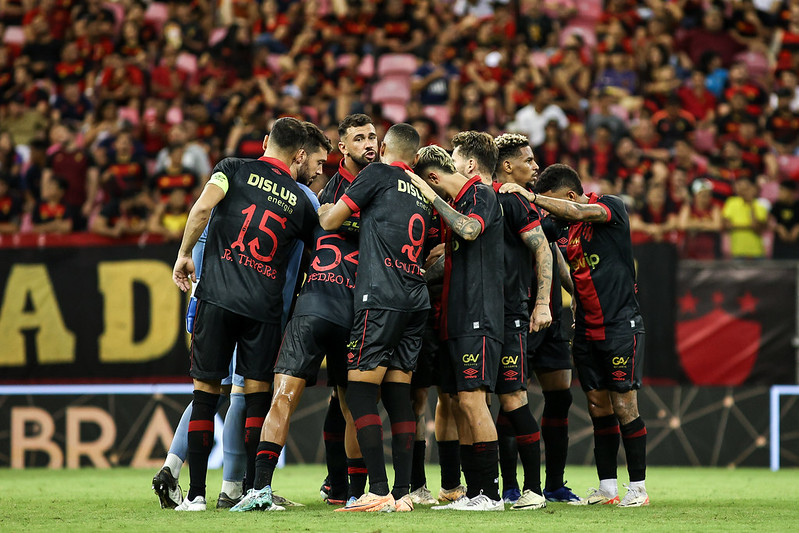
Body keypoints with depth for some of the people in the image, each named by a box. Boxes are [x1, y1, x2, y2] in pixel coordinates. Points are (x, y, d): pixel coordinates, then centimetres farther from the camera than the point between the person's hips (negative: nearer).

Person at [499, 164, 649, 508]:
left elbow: (580, 213, -26)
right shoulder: (562, 225, 10)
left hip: (621, 324, -6)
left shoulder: (612, 207, -8)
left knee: (624, 404, -7)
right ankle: (607, 488, 11)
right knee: (598, 406, 6)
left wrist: (531, 197, -29)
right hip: (586, 330, 6)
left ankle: (638, 487, -1)